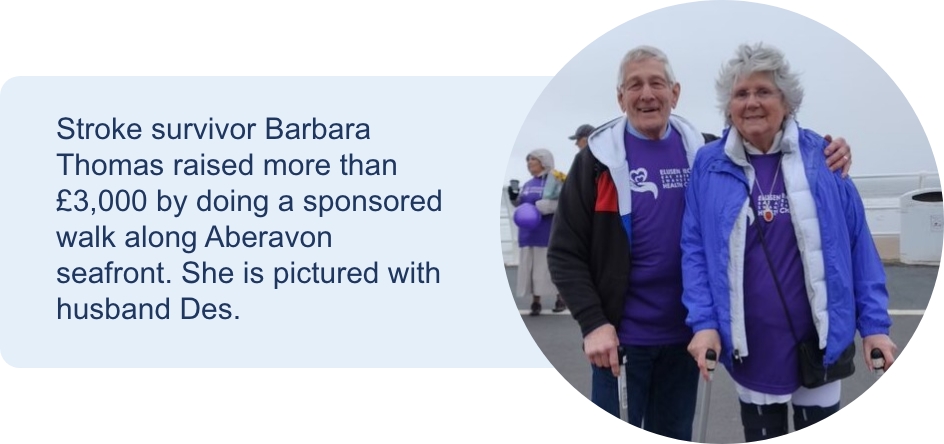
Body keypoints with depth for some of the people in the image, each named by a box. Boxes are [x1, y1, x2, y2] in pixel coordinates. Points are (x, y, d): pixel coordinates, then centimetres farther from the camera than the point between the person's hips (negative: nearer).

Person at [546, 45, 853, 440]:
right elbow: (565, 252, -6)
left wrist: (824, 159, -7)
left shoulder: (704, 152, 2)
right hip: (621, 335, -3)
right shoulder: (599, 158, -5)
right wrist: (593, 323, -16)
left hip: (686, 332, 3)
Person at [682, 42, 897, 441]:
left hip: (819, 337, 1)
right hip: (750, 344, 0)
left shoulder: (821, 157, -2)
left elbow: (858, 244, 0)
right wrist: (704, 322, -12)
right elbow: (694, 250, -2)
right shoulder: (709, 165, -2)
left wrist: (875, 323, -3)